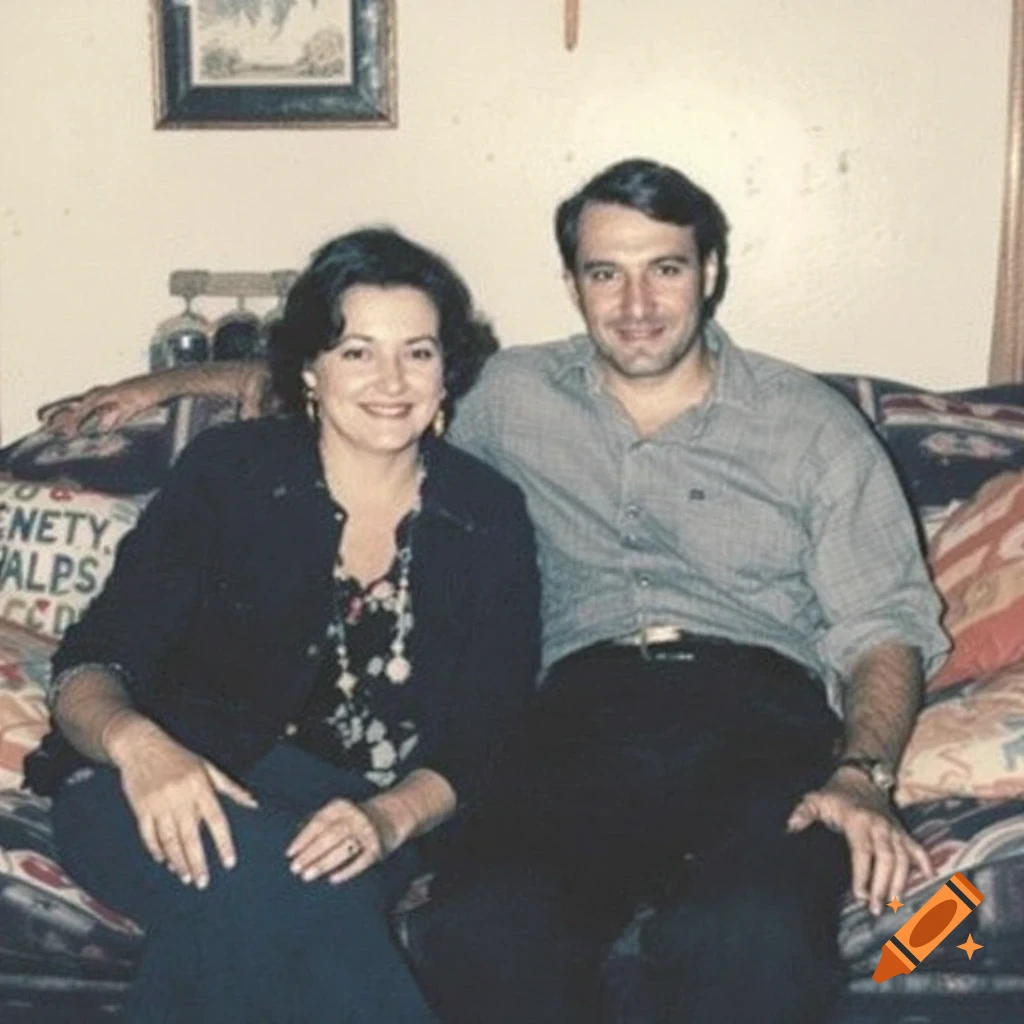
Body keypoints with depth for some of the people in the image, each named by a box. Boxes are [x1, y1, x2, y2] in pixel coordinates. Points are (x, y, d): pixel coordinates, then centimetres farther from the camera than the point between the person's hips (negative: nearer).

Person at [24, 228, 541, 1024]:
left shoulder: (490, 519, 5)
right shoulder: (226, 474, 0)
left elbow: (484, 739, 2)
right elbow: (90, 665, -4)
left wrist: (391, 818, -20)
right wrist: (136, 742, -28)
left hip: (356, 828, 1)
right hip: (168, 803, -1)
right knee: (273, 881, -35)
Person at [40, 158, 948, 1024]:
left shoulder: (811, 423, 15)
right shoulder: (514, 396, 21)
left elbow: (883, 622, 9)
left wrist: (861, 775, -9)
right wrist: (173, 380, 33)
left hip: (763, 709, -1)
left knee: (750, 939, -37)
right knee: (479, 935, -33)